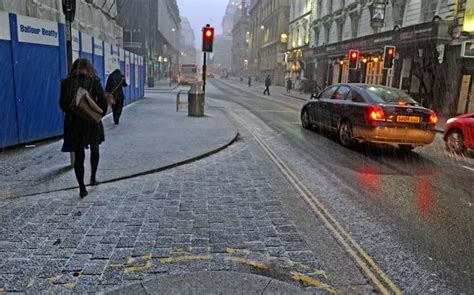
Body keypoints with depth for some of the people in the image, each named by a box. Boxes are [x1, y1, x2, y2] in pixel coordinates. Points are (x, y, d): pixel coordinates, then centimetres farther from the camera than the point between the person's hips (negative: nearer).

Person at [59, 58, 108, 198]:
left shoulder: (66, 82, 1)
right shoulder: (93, 81, -5)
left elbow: (62, 104, 2)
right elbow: (102, 102, -11)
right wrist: (100, 115, 5)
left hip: (73, 123, 1)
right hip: (91, 122, -1)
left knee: (78, 155, 7)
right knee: (94, 149, 23)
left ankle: (82, 188, 8)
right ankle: (93, 178, 28)